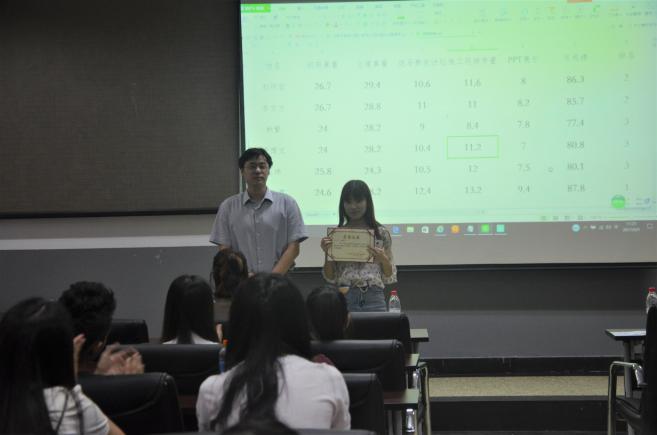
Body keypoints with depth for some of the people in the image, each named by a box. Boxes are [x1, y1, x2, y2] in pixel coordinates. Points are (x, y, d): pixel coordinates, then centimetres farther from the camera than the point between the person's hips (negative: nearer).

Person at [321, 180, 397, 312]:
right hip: (344, 296, 0)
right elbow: (330, 277, 6)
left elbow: (389, 277, 6)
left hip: (373, 297, 0)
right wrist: (327, 253, -8)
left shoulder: (381, 233, 4)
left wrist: (384, 260, -12)